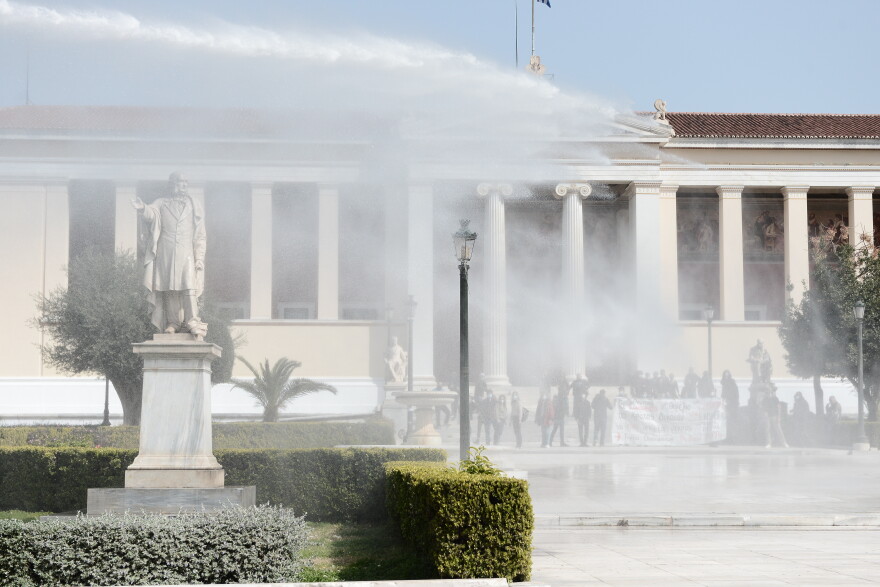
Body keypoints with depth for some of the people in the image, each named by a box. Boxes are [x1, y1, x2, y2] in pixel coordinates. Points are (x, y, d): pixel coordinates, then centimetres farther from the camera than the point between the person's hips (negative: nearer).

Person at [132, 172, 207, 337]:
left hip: (186, 255, -1)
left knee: (189, 289, -13)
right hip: (165, 255, 1)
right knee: (168, 289, -1)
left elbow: (200, 236, 11)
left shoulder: (195, 207, 15)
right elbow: (151, 214, -9)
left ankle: (194, 325, -18)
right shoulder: (161, 204, 14)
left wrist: (200, 258, 2)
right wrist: (142, 208, -33)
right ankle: (172, 323, 6)